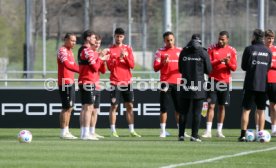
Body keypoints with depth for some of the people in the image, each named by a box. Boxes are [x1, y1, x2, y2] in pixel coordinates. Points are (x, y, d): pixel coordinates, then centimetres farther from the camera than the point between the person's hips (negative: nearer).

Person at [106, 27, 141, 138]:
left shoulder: (128, 49, 9)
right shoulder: (110, 50, 2)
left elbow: (132, 65, 2)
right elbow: (109, 66, -6)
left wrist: (125, 57, -14)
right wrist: (119, 58, -18)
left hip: (127, 82, 3)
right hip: (115, 82, -3)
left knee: (129, 106, 3)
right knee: (114, 106, -4)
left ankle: (132, 130, 6)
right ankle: (113, 131, -1)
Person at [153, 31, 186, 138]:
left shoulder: (180, 51, 12)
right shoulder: (160, 52, 3)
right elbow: (155, 68, -1)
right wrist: (163, 63, -18)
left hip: (178, 82, 3)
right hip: (166, 83, -3)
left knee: (179, 107, 4)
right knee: (164, 108, -3)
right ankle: (163, 131, 0)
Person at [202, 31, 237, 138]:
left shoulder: (232, 51, 4)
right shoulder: (212, 49, -1)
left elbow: (234, 68, 3)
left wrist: (228, 63, -18)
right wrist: (219, 61, -21)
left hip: (225, 82, 2)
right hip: (213, 80, -2)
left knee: (222, 106, 5)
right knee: (211, 105, -7)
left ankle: (219, 131, 12)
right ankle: (208, 131, -8)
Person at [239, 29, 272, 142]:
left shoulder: (249, 49, -6)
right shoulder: (268, 51, 4)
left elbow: (244, 67, 0)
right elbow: (268, 67, 12)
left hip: (250, 84, -3)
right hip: (263, 84, 3)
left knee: (246, 110, 1)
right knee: (261, 111, 10)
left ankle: (243, 135, -4)